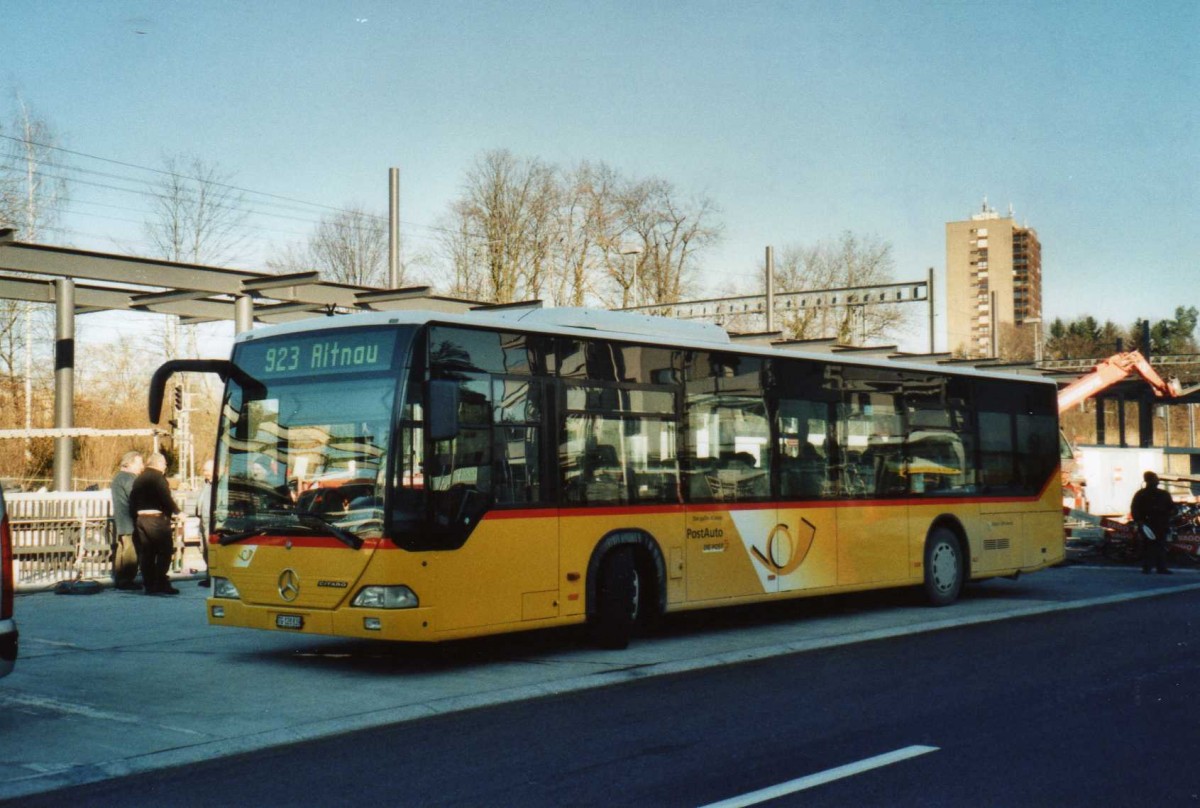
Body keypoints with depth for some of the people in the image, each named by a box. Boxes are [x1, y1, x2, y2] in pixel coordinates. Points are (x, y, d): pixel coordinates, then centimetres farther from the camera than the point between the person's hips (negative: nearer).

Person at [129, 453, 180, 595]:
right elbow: (166, 498, -15)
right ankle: (161, 583, -9)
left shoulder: (139, 479, 15)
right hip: (157, 519, -8)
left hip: (141, 519, 8)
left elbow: (132, 502, 15)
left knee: (147, 553, 8)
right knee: (164, 552, -4)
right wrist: (177, 511, -3)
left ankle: (149, 584, 9)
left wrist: (136, 515, 21)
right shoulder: (158, 477, -9)